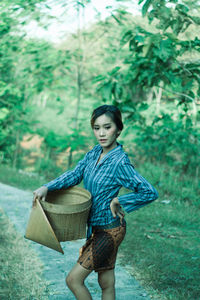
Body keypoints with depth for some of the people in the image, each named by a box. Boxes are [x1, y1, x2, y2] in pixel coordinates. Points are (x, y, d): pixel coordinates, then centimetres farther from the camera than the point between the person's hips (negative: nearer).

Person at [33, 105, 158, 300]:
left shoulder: (120, 163, -22)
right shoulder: (95, 152, 0)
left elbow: (150, 193, -23)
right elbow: (76, 174, 2)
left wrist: (118, 201, -16)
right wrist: (47, 187, -11)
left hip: (109, 230, -7)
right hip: (97, 226, 7)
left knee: (73, 279, -2)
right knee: (107, 284, 17)